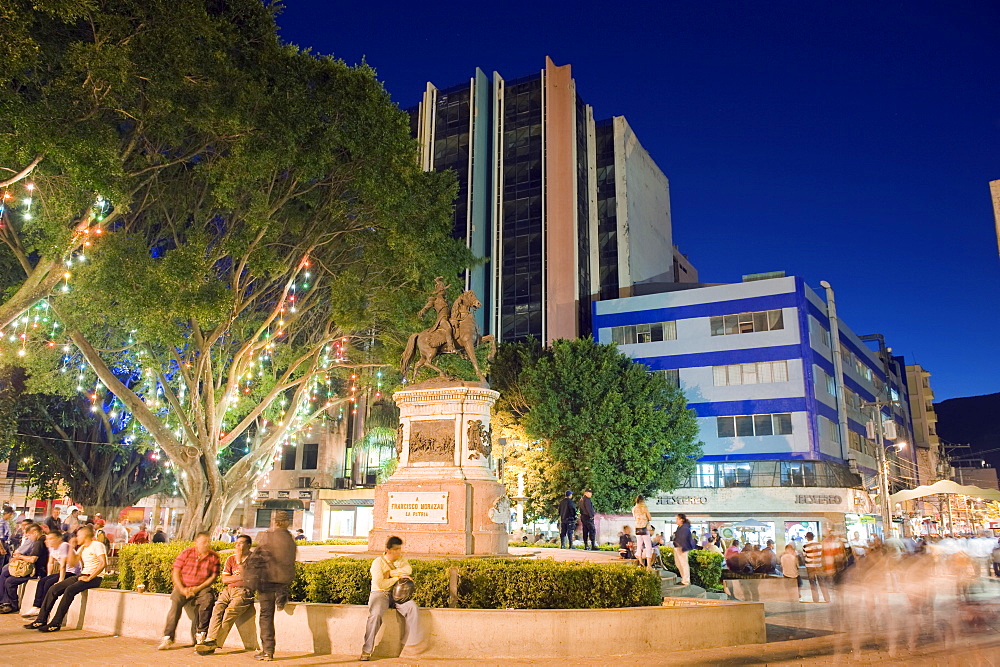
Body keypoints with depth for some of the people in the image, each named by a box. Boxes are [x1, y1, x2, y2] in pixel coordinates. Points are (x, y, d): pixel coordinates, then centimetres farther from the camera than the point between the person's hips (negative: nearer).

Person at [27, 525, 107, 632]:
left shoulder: (97, 545, -8)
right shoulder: (82, 548, 20)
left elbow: (103, 564, -19)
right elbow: (71, 564, 12)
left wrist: (89, 578, -21)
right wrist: (71, 547, 7)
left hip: (94, 578, -9)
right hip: (81, 575, 9)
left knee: (70, 590, -30)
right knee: (53, 589, -4)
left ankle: (56, 623, -25)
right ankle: (41, 620, -1)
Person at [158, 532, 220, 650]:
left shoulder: (213, 557, 2)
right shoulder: (186, 553, 1)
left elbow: (213, 576, -1)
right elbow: (176, 573, 0)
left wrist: (198, 588, -12)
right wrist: (182, 589, -13)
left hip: (202, 587, 0)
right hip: (183, 586, 0)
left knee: (208, 598, -29)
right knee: (176, 601, -26)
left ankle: (201, 634, -18)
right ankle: (168, 637, -21)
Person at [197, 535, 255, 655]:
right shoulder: (230, 559, 21)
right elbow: (224, 579, 12)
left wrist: (239, 562, -6)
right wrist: (240, 577, 0)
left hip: (243, 592, -5)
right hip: (228, 590, 5)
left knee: (229, 613, -25)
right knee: (217, 609, -23)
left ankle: (213, 645, -27)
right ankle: (211, 640, -32)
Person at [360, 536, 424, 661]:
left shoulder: (401, 560, 12)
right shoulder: (378, 562, -4)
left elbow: (408, 570, -9)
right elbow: (380, 584, -16)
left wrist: (390, 573, -14)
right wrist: (398, 577, -11)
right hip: (380, 593, -4)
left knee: (413, 608, -24)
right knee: (375, 614, -33)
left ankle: (410, 644, -16)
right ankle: (366, 651, -21)